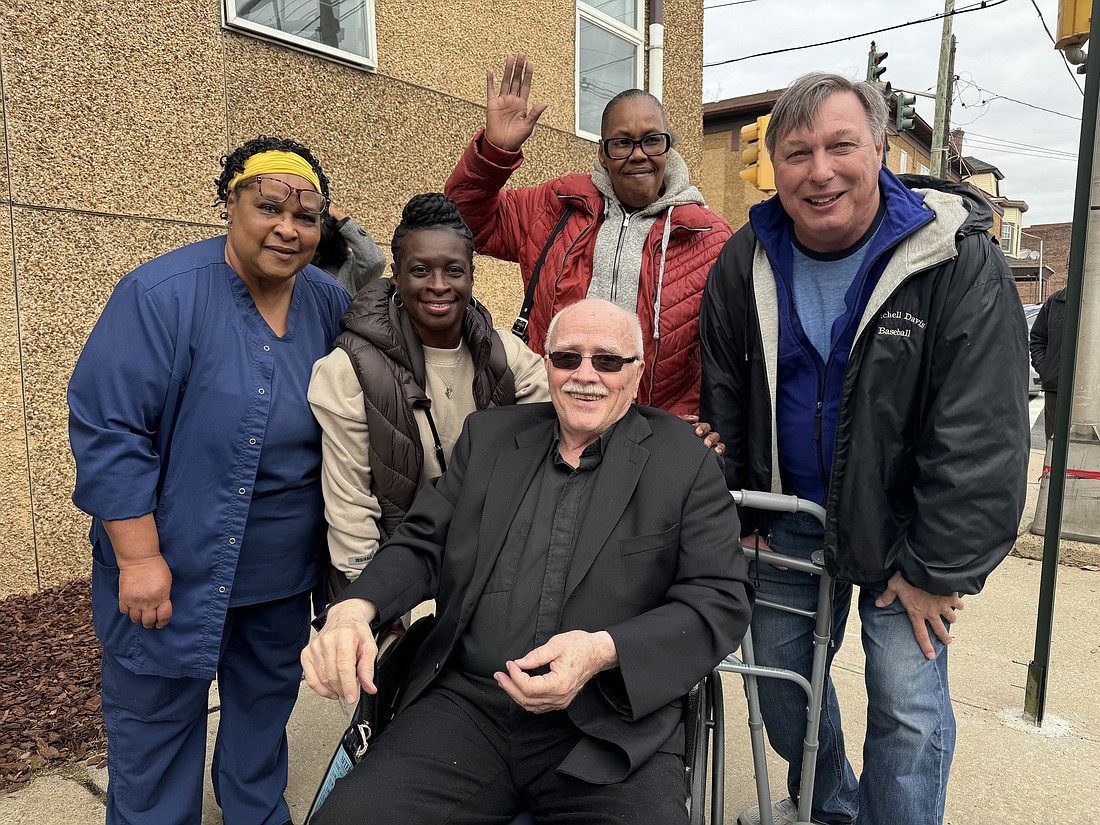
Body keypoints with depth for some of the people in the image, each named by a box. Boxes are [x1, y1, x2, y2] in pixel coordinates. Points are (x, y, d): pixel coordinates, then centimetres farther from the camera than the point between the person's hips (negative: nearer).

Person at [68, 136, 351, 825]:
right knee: (157, 723, 14)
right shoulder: (162, 295, -18)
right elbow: (107, 429, -19)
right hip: (175, 572, -5)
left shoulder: (328, 303, -2)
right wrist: (139, 558, -20)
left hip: (286, 574, 5)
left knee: (267, 705, 24)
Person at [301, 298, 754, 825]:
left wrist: (603, 651, -19)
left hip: (610, 725, -1)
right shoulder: (488, 436, 12)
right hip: (465, 707, 2)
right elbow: (422, 544, 11)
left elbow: (722, 600, -3)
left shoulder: (687, 464, 2)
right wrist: (355, 609, -9)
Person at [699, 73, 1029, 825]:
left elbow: (983, 433, -18)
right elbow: (723, 402, 2)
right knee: (780, 677, 15)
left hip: (903, 528, -3)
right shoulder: (744, 264, -5)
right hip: (790, 518, 4)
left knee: (909, 708, -3)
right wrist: (734, 518, 3)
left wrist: (937, 569, -15)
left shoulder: (959, 257, -17)